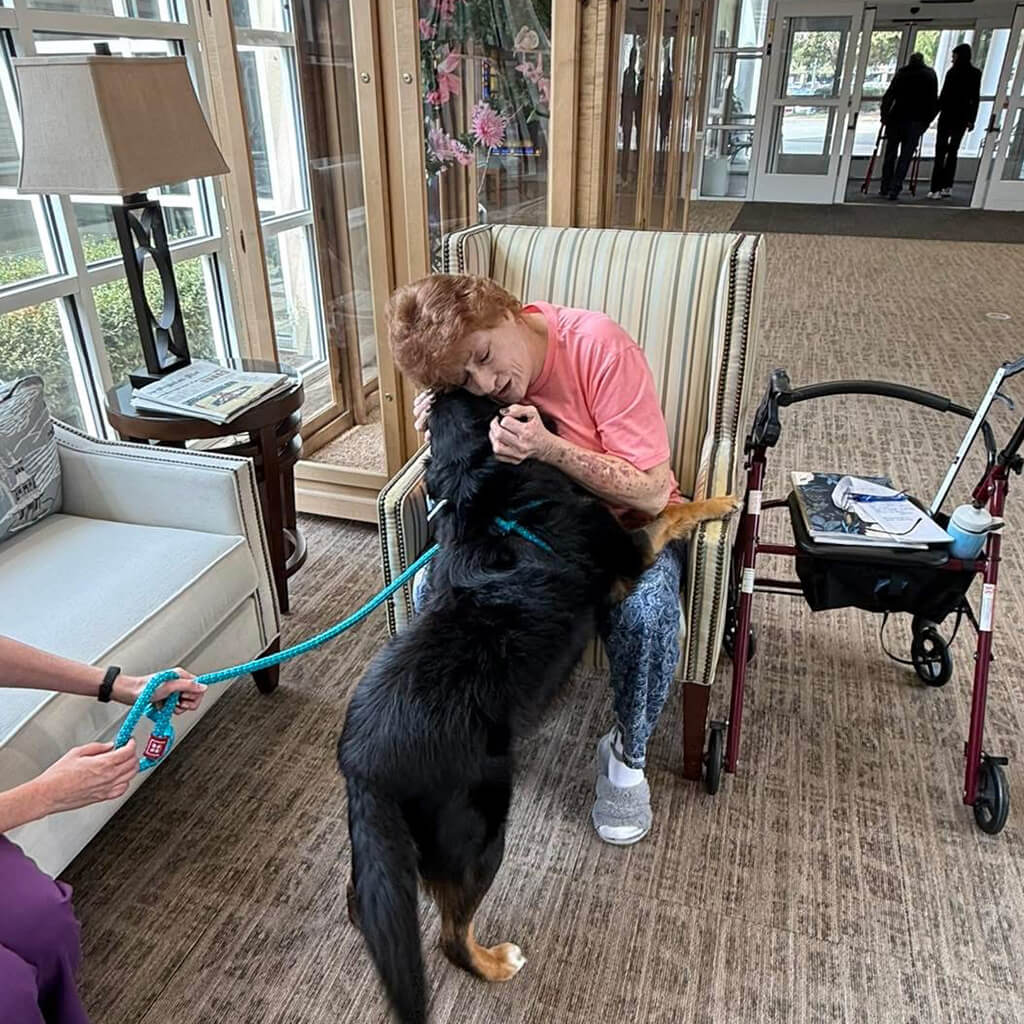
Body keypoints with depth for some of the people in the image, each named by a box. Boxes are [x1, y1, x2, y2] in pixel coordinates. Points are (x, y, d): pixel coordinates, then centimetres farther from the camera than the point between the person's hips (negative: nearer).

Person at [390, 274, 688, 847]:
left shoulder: (598, 345, -26)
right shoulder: (472, 374, -11)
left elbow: (651, 493, -25)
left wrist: (549, 448, -38)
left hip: (628, 520, -3)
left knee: (647, 615, -33)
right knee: (434, 591, -20)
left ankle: (627, 753, -2)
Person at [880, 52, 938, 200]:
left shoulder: (901, 73, 8)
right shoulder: (931, 75, 11)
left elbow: (889, 96, -2)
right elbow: (934, 101, 7)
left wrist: (884, 115, 5)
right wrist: (927, 121, 11)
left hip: (897, 117, 0)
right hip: (917, 121, 0)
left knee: (890, 154, 10)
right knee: (905, 157, -1)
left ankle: (886, 188, 14)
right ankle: (894, 189, -10)